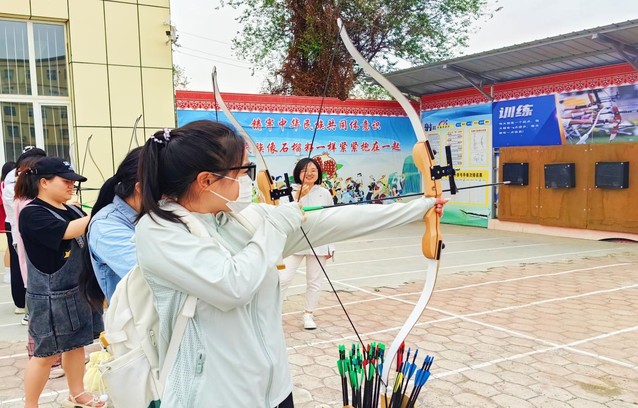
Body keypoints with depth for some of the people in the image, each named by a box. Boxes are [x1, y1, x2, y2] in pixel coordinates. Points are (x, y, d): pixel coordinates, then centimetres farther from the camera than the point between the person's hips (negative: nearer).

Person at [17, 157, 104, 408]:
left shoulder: (71, 210, 7)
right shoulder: (32, 214, -16)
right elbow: (68, 231, -30)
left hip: (77, 290, 7)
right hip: (49, 297, -7)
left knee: (76, 344, 17)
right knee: (45, 354, 5)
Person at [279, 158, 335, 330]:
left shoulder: (325, 194, 2)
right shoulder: (292, 192, -3)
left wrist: (330, 246, 5)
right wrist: (298, 198, -21)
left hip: (318, 244, 2)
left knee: (314, 281, 10)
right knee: (283, 279, -3)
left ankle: (308, 314, 24)